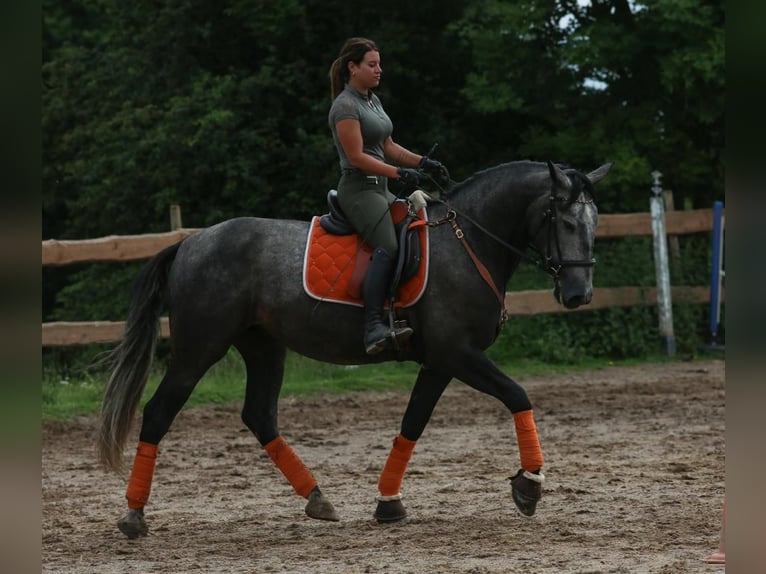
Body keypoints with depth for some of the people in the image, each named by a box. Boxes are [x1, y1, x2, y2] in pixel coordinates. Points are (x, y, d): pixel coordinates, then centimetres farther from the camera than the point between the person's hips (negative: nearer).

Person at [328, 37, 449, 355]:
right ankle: (374, 328, -40)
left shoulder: (373, 101, 17)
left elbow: (388, 147, 21)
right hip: (359, 188, -11)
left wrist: (423, 162, 7)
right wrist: (400, 173, -20)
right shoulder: (345, 106, -11)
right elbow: (357, 156, -18)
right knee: (388, 247, -29)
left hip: (380, 189, 11)